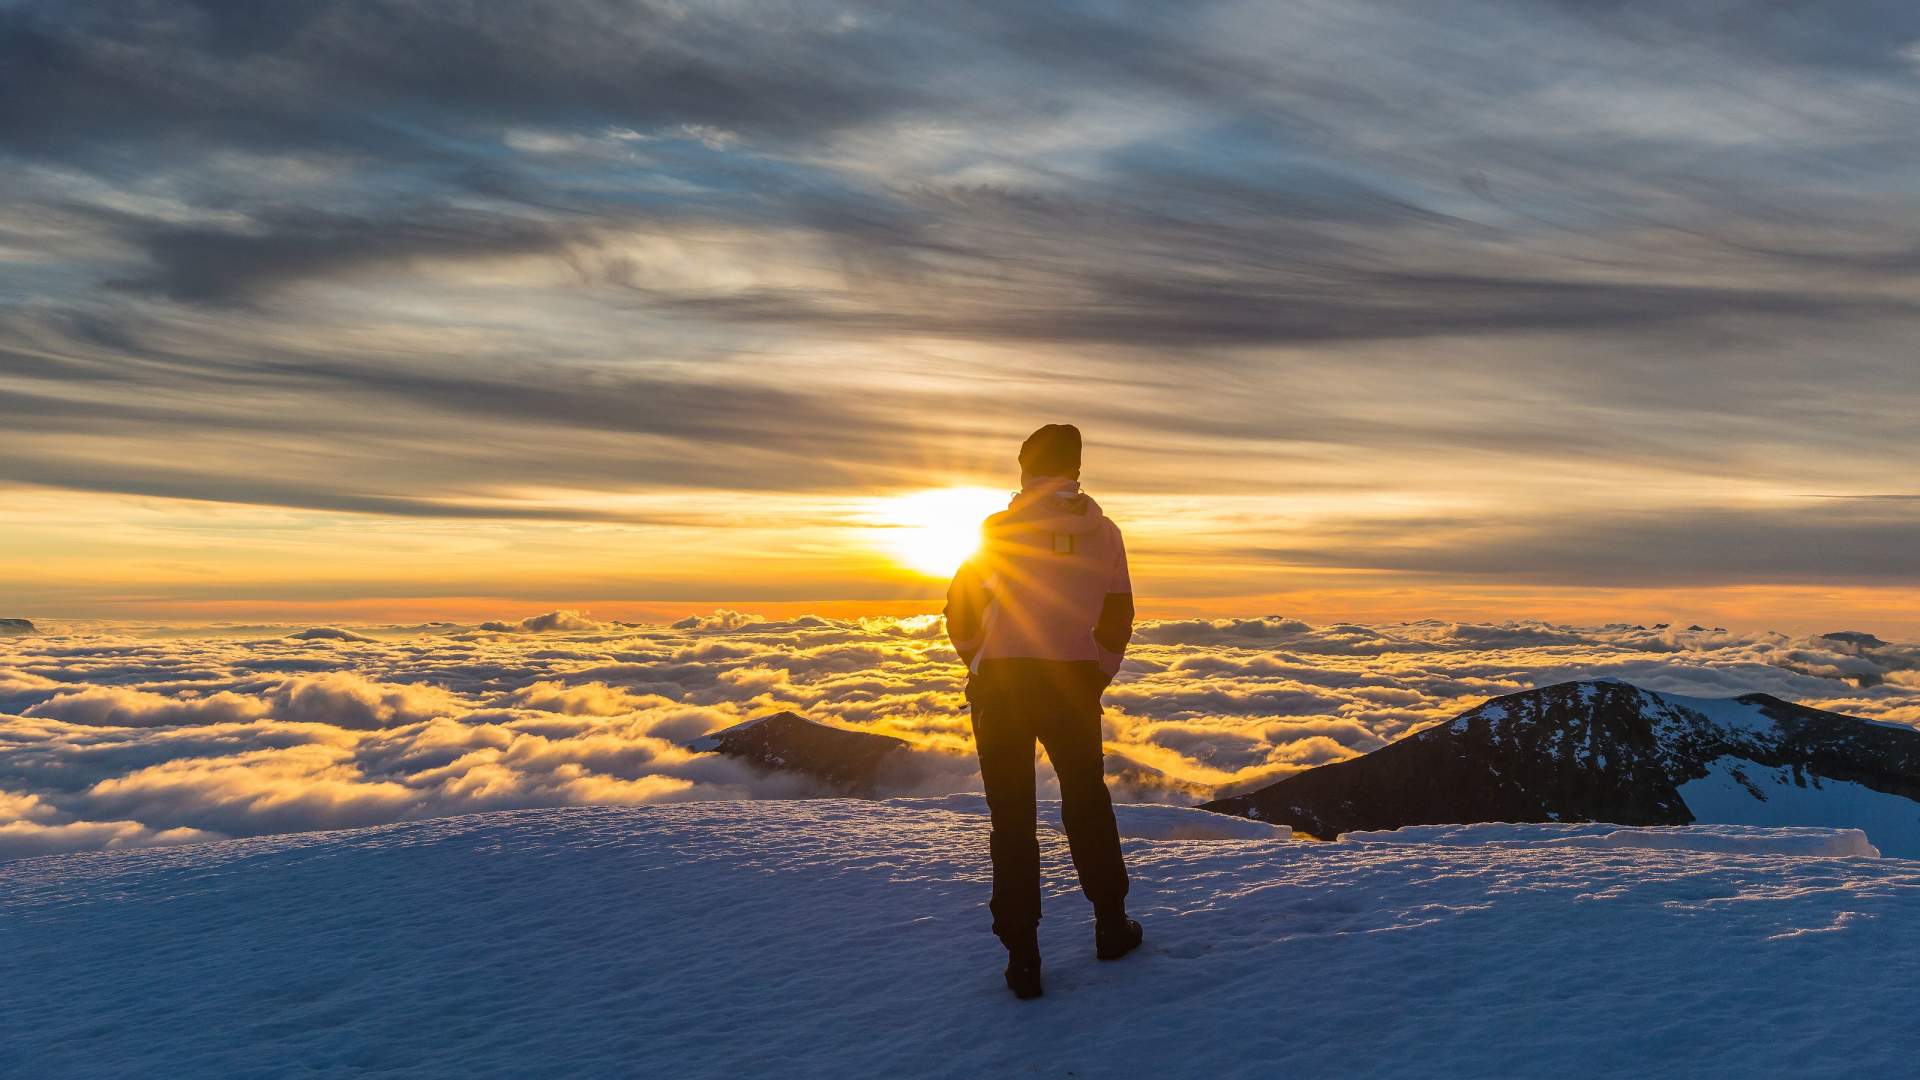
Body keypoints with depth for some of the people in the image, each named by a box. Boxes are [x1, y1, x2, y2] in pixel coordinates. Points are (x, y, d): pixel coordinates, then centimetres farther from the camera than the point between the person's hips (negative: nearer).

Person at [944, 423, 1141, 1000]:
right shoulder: (1105, 533, 5)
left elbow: (961, 610, -1)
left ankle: (1022, 955, 7)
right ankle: (1112, 926, 31)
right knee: (1087, 804, 20)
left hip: (1001, 685, -2)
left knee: (1012, 817, 5)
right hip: (1073, 684, 2)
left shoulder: (999, 529, -3)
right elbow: (1117, 620, 6)